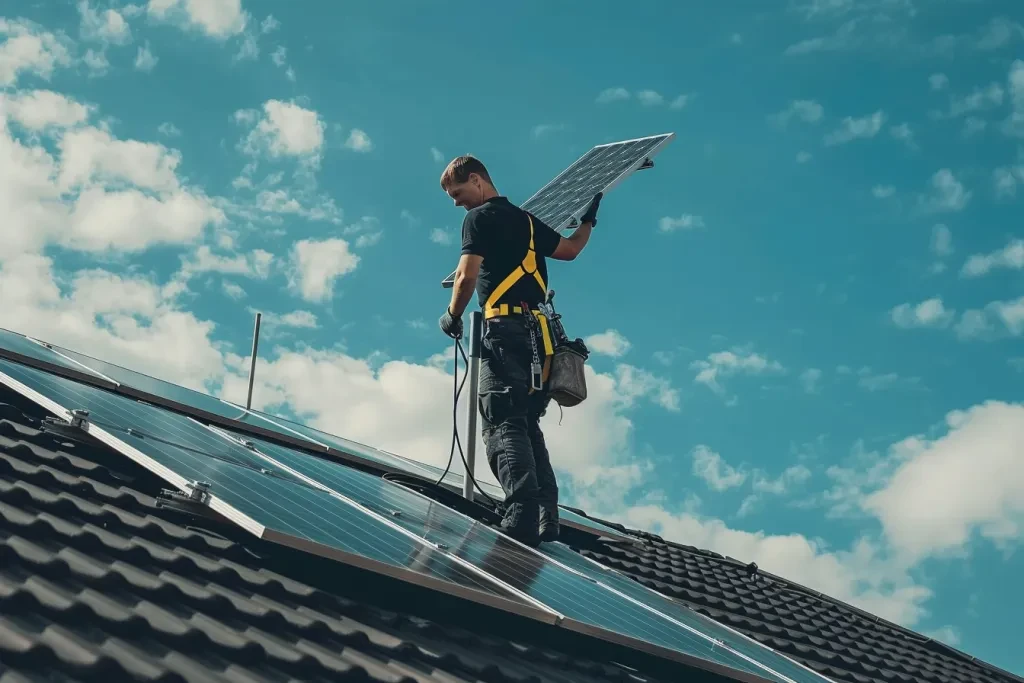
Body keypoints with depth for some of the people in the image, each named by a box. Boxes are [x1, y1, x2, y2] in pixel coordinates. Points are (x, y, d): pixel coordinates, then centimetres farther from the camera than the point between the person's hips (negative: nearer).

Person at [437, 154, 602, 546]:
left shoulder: (480, 218, 1)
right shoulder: (526, 219, 22)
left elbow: (467, 275, -11)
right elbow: (570, 249, 33)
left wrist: (452, 316, 4)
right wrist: (588, 219, 51)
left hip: (506, 329, -8)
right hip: (538, 334, 8)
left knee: (502, 425, -15)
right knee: (526, 427, 11)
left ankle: (521, 520, -28)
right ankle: (547, 521, 2)